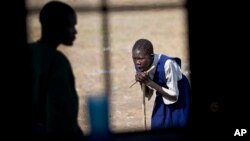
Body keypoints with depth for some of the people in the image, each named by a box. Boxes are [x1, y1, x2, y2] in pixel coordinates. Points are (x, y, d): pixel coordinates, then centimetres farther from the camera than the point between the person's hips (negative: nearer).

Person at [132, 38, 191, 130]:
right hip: (162, 94, 5)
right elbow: (148, 94, -6)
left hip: (179, 96, -5)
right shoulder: (140, 66, -19)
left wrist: (150, 83, -37)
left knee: (178, 126, -5)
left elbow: (174, 95, -31)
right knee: (157, 125, 2)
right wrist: (142, 82, -28)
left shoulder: (167, 64, -37)